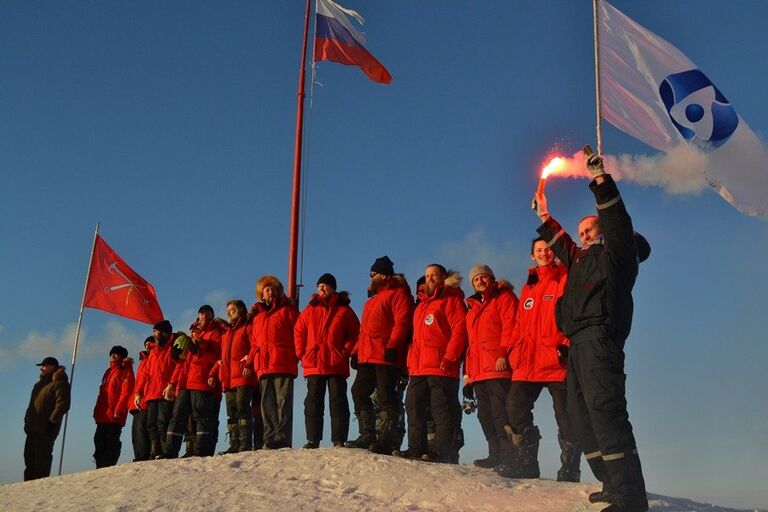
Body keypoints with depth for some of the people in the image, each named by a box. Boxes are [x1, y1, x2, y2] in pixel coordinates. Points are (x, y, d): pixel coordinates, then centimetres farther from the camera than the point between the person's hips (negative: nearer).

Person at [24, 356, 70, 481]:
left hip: (46, 429, -9)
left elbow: (62, 405, -17)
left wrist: (52, 421, -22)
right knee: (29, 456, 9)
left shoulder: (59, 383, -6)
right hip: (33, 428, 9)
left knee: (42, 457, -10)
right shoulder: (39, 385, 24)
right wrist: (27, 421, 19)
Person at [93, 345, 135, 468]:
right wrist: (97, 411, 17)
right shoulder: (109, 372, 23)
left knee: (111, 443, -7)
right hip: (103, 416, 8)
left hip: (115, 416, -8)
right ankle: (100, 468, 10)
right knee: (99, 442, 6)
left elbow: (126, 393, -12)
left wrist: (118, 410, -21)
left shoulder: (126, 372, -2)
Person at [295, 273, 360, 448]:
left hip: (337, 365, -3)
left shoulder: (344, 310, 4)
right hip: (313, 364, 3)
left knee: (338, 402, -2)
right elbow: (298, 332, 14)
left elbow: (355, 333, 5)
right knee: (313, 403, 4)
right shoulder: (310, 309, 11)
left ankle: (339, 440, 0)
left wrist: (345, 352, -6)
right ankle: (313, 439, 10)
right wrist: (302, 353, 4)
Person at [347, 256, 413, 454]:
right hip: (367, 356, 10)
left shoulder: (398, 293, -1)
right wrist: (357, 352, 19)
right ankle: (368, 435, 11)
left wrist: (392, 346, -23)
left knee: (385, 397, -8)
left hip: (387, 357, -10)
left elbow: (402, 322, -14)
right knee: (359, 392, 7)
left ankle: (386, 439, -5)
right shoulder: (373, 298, 27)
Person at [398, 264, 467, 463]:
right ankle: (416, 449, 13)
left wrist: (449, 358, -19)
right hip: (419, 369, 9)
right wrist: (411, 363, 16)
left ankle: (443, 452, -7)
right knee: (414, 407, 7)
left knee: (443, 411, -8)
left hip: (442, 367, -8)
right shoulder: (421, 306, 26)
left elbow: (460, 330, -11)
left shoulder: (451, 300, 1)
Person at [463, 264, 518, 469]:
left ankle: (508, 456, -13)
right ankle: (495, 455, 9)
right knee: (485, 415, 6)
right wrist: (468, 373, 19)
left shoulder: (504, 297, 5)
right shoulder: (473, 307, 27)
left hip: (498, 369, -8)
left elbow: (510, 328, -9)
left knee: (500, 413, -14)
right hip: (478, 371, 8)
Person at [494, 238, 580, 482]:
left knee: (565, 418, -1)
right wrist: (505, 352, 12)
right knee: (515, 408, -5)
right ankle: (526, 461, 4)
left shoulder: (566, 280, 4)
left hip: (557, 361, -5)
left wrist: (567, 345, -19)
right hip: (527, 362, 6)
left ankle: (570, 469, 8)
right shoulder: (528, 288, 22)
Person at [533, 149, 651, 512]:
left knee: (604, 409, -20)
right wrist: (544, 216, 44)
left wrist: (600, 178, -12)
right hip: (579, 342, 10)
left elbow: (616, 220, -6)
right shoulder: (582, 260, 30)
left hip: (599, 336, -10)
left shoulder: (616, 252, 8)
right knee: (582, 415, 6)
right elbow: (560, 244, 45)